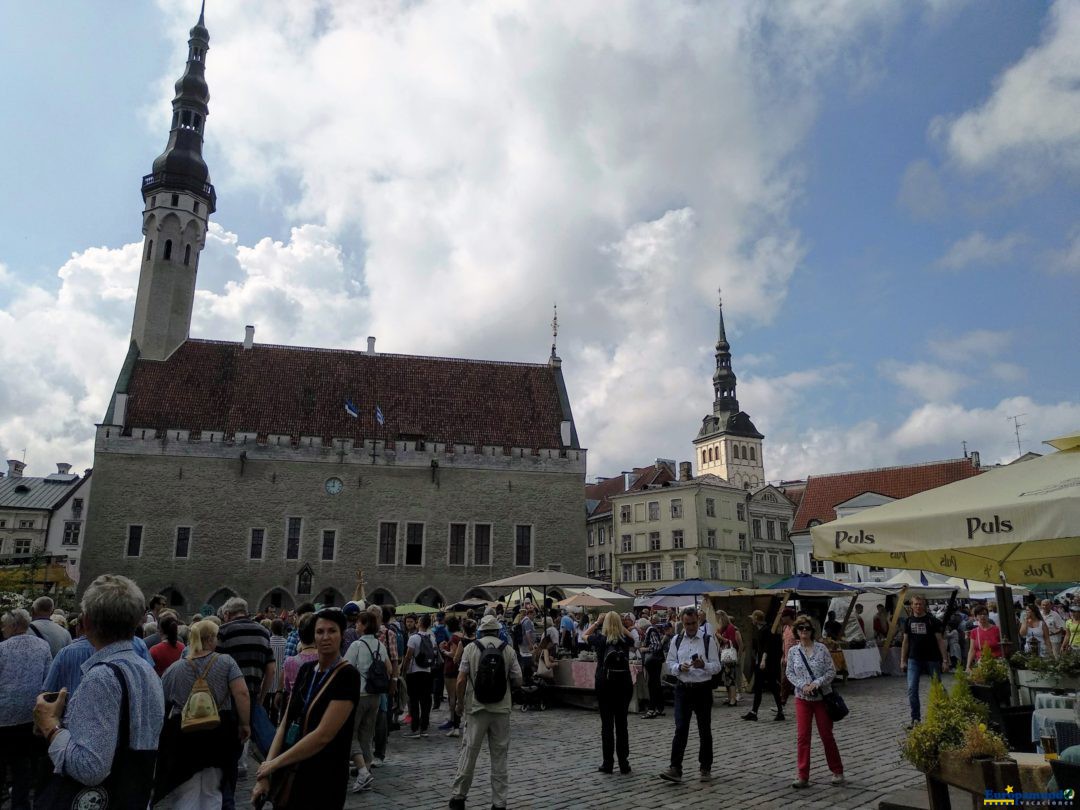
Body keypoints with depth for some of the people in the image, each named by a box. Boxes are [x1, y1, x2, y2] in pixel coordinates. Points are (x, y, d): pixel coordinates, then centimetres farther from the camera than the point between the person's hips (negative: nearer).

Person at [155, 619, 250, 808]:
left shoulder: (173, 669, 2)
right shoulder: (226, 662, -4)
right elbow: (242, 693, -13)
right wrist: (245, 724, -3)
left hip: (184, 737, 0)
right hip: (218, 736, 0)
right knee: (212, 792, 16)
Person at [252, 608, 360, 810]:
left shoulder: (347, 675, -16)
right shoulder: (306, 670, 5)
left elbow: (323, 735, -21)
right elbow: (285, 724, 2)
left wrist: (274, 763, -13)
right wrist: (265, 773, -7)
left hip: (323, 780, -6)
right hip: (289, 775, 6)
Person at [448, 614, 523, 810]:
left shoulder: (470, 648, -3)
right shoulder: (508, 650, 0)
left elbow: (461, 681, -7)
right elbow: (518, 680, 0)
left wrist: (460, 702, 7)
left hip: (476, 708, -1)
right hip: (501, 709, 1)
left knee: (469, 753, 9)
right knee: (499, 756, 8)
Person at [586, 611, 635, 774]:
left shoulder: (600, 639, -7)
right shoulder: (625, 640, -3)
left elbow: (586, 635, 14)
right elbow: (632, 638, 23)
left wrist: (597, 621, 15)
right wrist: (622, 625, 14)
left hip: (604, 684, -2)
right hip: (624, 684, 2)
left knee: (607, 724, 4)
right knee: (621, 724, 8)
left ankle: (607, 763, 7)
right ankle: (624, 763, 11)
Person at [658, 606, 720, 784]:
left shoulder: (708, 640, -2)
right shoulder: (676, 640, 6)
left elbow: (716, 666, -4)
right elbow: (669, 664, 7)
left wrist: (703, 665, -24)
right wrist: (679, 667, -14)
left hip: (703, 689, -1)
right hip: (683, 688, 1)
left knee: (705, 730, 10)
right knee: (680, 729, -6)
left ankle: (705, 768, 24)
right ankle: (675, 769, -6)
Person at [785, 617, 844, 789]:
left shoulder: (821, 648, -6)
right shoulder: (793, 651, 0)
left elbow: (831, 671, -6)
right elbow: (790, 674, 2)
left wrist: (816, 683, -18)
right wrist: (803, 685, -15)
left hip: (822, 697, -1)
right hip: (802, 698, 2)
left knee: (827, 735, 8)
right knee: (802, 736, -2)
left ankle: (837, 771, 27)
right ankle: (803, 776, 5)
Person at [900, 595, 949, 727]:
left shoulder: (932, 621, -3)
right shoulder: (908, 621, 7)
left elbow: (940, 640, -4)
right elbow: (905, 641, 11)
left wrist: (945, 660, -10)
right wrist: (903, 661, 8)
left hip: (932, 659, -2)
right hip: (914, 660, 2)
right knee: (912, 689, -6)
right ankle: (915, 718, 1)